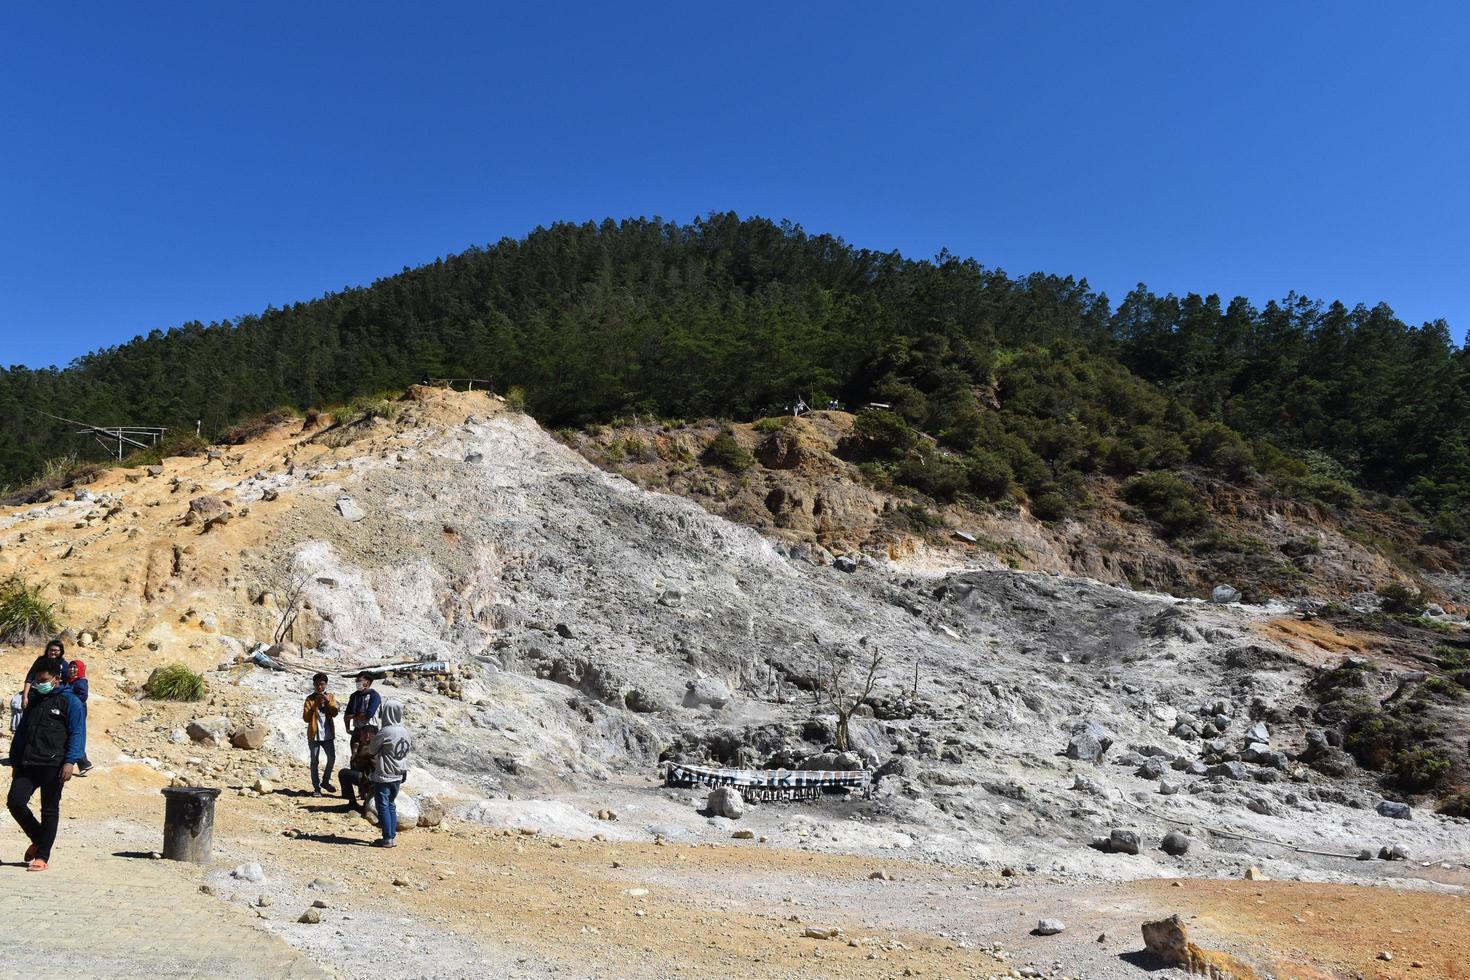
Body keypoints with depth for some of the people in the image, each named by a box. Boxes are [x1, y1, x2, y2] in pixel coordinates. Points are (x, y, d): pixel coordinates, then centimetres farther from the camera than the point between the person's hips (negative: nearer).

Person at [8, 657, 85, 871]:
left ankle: (42, 856, 11)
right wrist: (15, 761, 17)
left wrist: (70, 761, -18)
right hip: (27, 764, 6)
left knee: (49, 810, 2)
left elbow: (77, 733, -8)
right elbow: (21, 732, 22)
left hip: (53, 765, -6)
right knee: (15, 801, -6)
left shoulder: (70, 701, -2)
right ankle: (38, 839, 17)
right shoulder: (34, 700, 16)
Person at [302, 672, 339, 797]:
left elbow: (335, 713, -7)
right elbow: (305, 718, -7)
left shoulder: (331, 697, 6)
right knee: (315, 761, 2)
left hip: (328, 735, 2)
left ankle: (326, 781, 23)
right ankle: (316, 787, 9)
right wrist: (314, 706, -19)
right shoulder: (310, 699, 0)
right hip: (314, 735, -2)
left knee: (332, 758, 3)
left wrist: (328, 702, -21)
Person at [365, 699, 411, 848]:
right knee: (391, 805, 15)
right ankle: (393, 836, 14)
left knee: (383, 806, 1)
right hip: (398, 775, 7)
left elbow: (371, 750, -4)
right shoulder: (404, 732, 3)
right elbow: (408, 751, 9)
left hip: (383, 776, -7)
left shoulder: (385, 732, -17)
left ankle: (387, 839, 2)